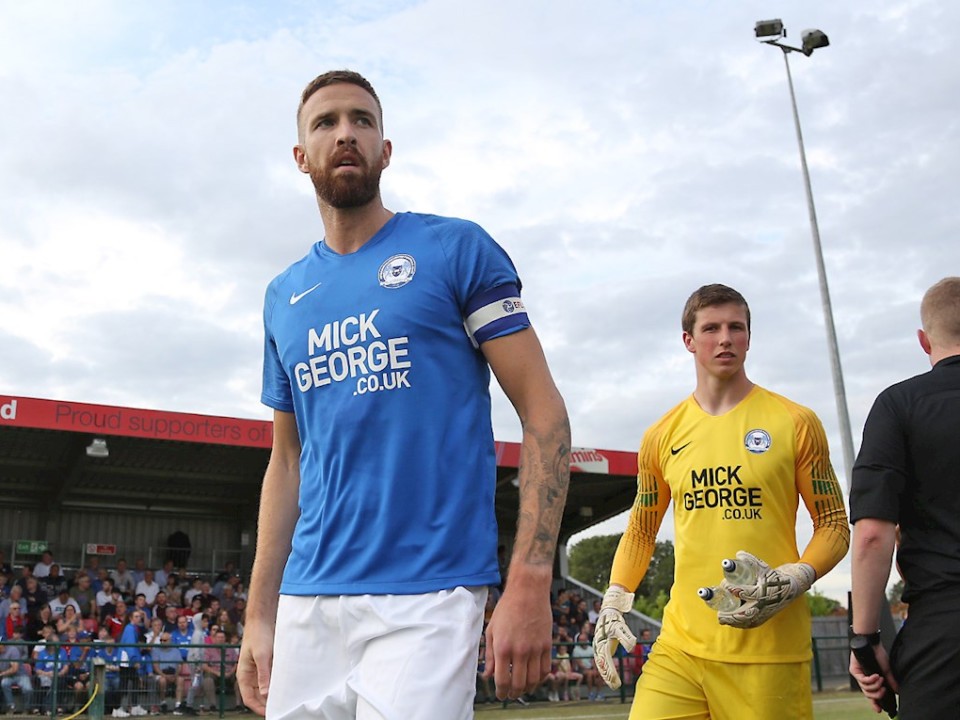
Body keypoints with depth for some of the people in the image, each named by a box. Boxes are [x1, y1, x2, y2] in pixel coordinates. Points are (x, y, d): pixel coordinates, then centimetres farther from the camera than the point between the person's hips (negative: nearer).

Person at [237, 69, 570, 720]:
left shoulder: (456, 249, -1)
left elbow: (543, 410, -6)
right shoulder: (284, 297, 13)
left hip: (425, 597, -4)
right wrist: (260, 614, 12)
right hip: (308, 596, 5)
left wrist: (529, 583, -15)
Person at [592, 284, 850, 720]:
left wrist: (790, 583, -13)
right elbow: (641, 533, 18)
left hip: (770, 652, -2)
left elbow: (834, 527, 4)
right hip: (680, 646, 2)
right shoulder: (661, 437, 9)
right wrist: (613, 606, 8)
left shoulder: (794, 423, 1)